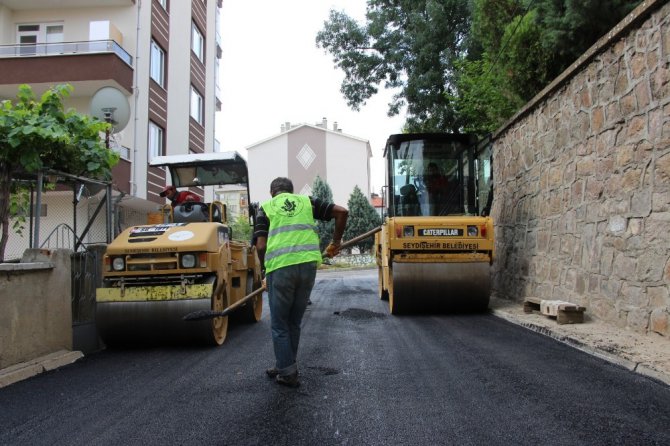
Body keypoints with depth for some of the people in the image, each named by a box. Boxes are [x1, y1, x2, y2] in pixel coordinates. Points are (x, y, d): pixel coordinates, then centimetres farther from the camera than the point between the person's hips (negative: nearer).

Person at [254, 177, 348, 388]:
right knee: (294, 322, 18)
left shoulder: (266, 207, 13)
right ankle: (284, 366, 28)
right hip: (308, 264, 3)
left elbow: (261, 246, 2)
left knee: (279, 324, 12)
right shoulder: (306, 201, 19)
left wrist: (265, 271, 17)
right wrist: (336, 241, 21)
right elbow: (341, 212, 11)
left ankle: (288, 373, 13)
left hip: (280, 267, -3)